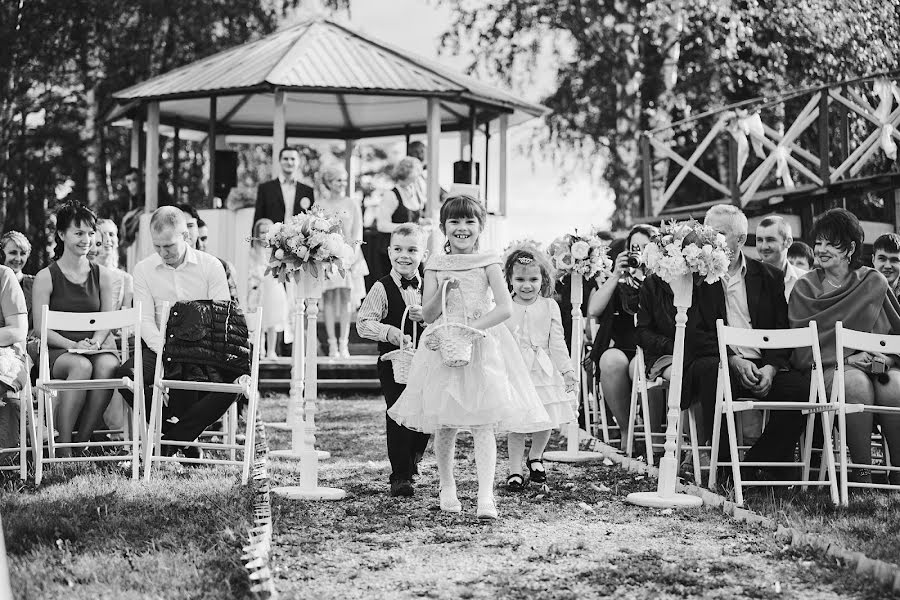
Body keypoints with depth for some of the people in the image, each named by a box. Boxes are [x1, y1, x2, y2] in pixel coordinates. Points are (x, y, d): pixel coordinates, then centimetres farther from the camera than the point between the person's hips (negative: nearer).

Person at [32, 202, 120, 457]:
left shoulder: (103, 275, 12)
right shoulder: (46, 277, 3)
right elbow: (40, 328, -2)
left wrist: (95, 342, -11)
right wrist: (73, 345, -17)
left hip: (98, 346, 2)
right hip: (57, 350, -2)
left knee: (108, 367, -35)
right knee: (81, 366, -38)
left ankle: (82, 442, -25)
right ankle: (63, 447, -32)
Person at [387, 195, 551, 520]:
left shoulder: (487, 264, 2)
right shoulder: (436, 265, 7)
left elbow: (505, 308, -9)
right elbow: (427, 314, 4)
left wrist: (466, 330, -17)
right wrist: (443, 291, -15)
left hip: (481, 347, -2)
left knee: (483, 423, -11)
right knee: (444, 425, 4)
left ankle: (486, 497, -16)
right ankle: (447, 489, 22)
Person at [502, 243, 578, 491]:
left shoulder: (549, 307, 3)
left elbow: (557, 342, 5)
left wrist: (567, 370, 1)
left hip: (543, 373, 2)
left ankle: (535, 458, 32)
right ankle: (515, 470, 11)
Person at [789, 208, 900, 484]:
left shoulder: (874, 283, 12)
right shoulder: (805, 288, 9)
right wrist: (846, 358, -14)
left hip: (876, 361, 1)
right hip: (829, 367, -1)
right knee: (856, 382, -36)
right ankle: (861, 475, -31)